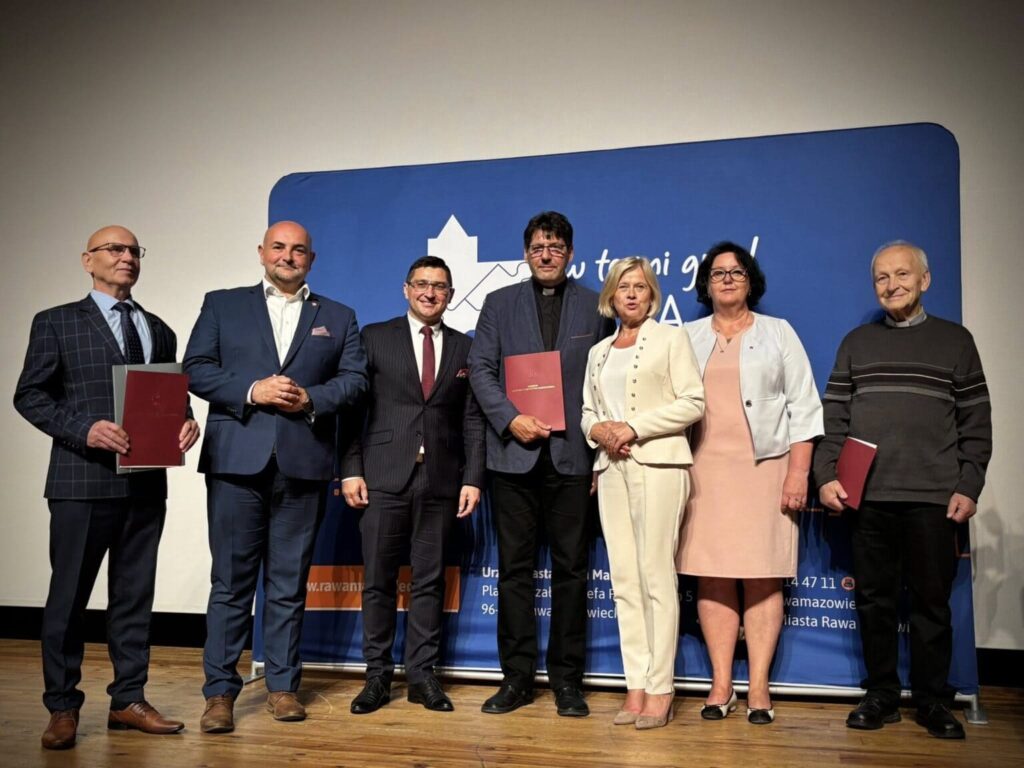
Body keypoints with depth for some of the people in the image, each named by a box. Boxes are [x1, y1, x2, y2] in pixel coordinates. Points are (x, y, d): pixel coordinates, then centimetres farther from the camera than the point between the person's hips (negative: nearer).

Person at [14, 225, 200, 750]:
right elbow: (30, 395, -2)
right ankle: (62, 707, 16)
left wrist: (184, 423, -5)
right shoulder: (56, 323, 4)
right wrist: (84, 429, -17)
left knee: (135, 594, 9)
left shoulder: (159, 331, 16)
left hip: (146, 482, 4)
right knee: (69, 593, 3)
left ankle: (128, 701, 19)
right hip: (83, 479, -4)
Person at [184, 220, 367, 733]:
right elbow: (196, 368, 3)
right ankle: (220, 691, 10)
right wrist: (250, 391, -11)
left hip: (303, 462, 1)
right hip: (237, 460, -1)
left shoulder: (338, 317, 15)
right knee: (231, 581, 2)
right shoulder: (222, 305, 12)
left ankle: (282, 685, 18)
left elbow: (355, 378, 7)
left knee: (289, 583, 8)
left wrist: (312, 398, -10)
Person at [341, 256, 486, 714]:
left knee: (430, 581, 6)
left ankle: (421, 675, 16)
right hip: (385, 478, -1)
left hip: (441, 480, 2)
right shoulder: (375, 338, 6)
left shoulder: (465, 348, 11)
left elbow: (472, 420, 8)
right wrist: (350, 469, -6)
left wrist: (473, 478, 0)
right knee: (378, 580, 4)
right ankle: (377, 675, 15)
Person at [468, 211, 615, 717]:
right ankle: (517, 676, 14)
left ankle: (566, 678, 14)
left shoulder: (595, 306, 9)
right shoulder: (500, 303, 11)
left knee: (570, 567, 4)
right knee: (515, 567, 5)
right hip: (514, 453, 1)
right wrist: (511, 419, -10)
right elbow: (480, 368, 4)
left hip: (571, 455, 0)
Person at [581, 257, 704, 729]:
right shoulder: (599, 351, 19)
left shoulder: (670, 338, 5)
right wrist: (600, 430, -4)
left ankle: (659, 689, -2)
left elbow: (693, 403, -5)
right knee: (624, 579, 3)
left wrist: (635, 427, -12)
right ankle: (635, 685, 7)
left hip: (658, 464, -5)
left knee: (656, 575, -7)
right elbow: (588, 412, 19)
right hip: (612, 468, 5)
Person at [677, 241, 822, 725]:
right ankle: (720, 685, 8)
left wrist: (798, 471, -4)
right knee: (712, 577, 0)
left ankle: (759, 686, 4)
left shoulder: (778, 334, 11)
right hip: (705, 471, 2)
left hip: (764, 467, -1)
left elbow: (803, 406, 5)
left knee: (763, 577, -3)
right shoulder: (689, 337, 15)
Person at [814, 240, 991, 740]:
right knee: (874, 600, 7)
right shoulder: (857, 342, 11)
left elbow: (976, 422, 4)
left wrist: (968, 487, -4)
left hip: (934, 500, -1)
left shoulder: (954, 341, 7)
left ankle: (933, 702, 19)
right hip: (868, 497, 2)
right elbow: (834, 416, 7)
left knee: (931, 602, 6)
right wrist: (826, 476, -3)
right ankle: (881, 697, 19)